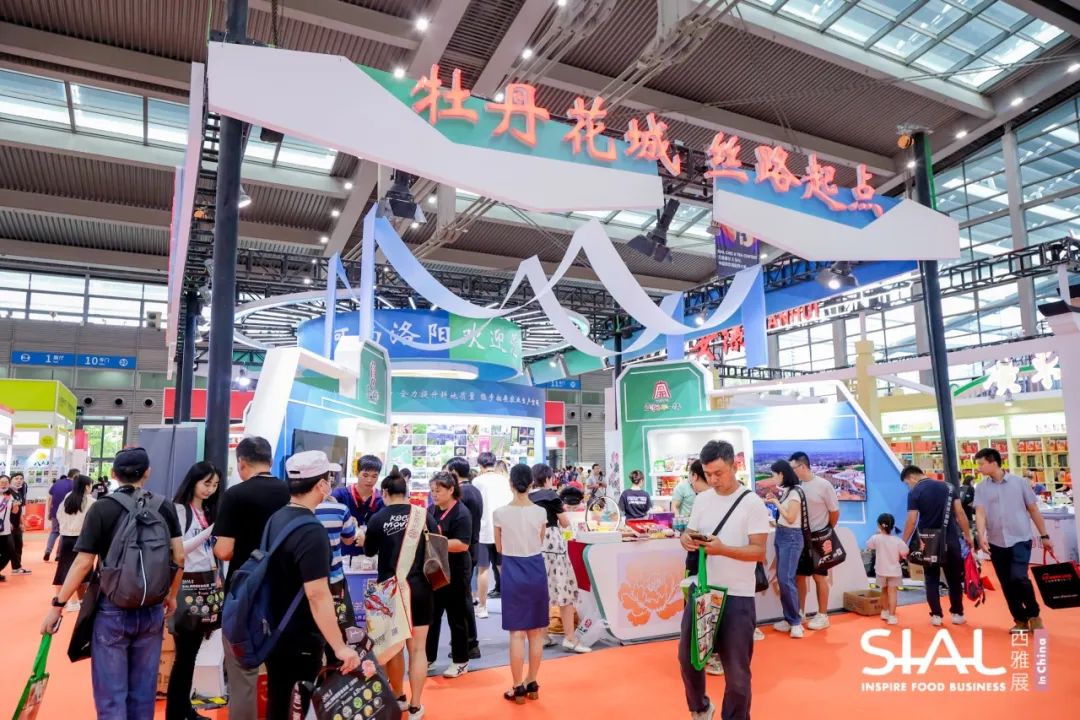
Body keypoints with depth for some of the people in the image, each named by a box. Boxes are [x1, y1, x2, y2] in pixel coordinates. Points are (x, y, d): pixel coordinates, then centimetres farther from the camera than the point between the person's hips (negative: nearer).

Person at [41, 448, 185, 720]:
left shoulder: (101, 508, -7)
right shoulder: (165, 507, -1)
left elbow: (83, 563, -10)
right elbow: (179, 557, -1)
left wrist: (57, 605, 1)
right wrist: (172, 595, 13)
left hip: (112, 609, -2)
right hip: (152, 609, 2)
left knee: (111, 693, 8)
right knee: (143, 690, 15)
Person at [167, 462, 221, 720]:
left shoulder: (209, 511, 12)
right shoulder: (178, 510, -7)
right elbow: (176, 550, -15)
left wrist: (216, 576, 8)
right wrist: (208, 532, -21)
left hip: (206, 583, 7)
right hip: (186, 583, -7)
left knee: (193, 649, 14)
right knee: (184, 651, -1)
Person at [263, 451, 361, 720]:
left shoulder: (276, 519, 3)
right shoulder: (311, 531, -25)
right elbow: (317, 595, -29)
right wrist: (340, 647, -25)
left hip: (274, 634, 8)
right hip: (300, 640, -8)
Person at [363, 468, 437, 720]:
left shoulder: (378, 518, -8)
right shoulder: (423, 515, -6)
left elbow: (369, 552, 7)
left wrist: (364, 539, 28)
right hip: (420, 588, 0)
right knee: (418, 648, 8)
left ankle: (399, 698, 33)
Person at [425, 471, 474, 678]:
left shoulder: (461, 513, -16)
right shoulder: (431, 510, 6)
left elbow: (463, 544, -24)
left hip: (455, 572, -7)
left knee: (457, 617, 6)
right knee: (431, 615, 15)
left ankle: (461, 661, 19)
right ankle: (428, 657, 29)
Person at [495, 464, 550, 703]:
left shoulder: (501, 513, -10)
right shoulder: (540, 512, -6)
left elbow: (499, 547, 4)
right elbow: (540, 544, 8)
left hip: (513, 572, -2)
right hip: (536, 570, 2)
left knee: (517, 633, 7)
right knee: (536, 632, 14)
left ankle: (518, 688, 16)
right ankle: (531, 684, 26)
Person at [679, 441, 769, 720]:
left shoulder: (752, 503, -11)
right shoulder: (702, 499, 4)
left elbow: (759, 551, -14)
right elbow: (690, 533, 10)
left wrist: (723, 549, -28)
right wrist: (686, 539, -14)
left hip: (737, 596, -5)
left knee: (736, 669, 7)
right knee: (687, 657, 15)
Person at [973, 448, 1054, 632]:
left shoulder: (1019, 482, -2)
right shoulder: (981, 488, 2)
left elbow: (1033, 510, 5)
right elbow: (980, 513, -7)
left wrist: (1044, 536, 7)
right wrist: (982, 537, -22)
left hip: (1020, 539, -3)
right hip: (996, 543, 3)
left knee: (1018, 577, -17)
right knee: (1007, 585, 7)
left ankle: (1034, 614, 9)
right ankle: (1020, 620, 23)